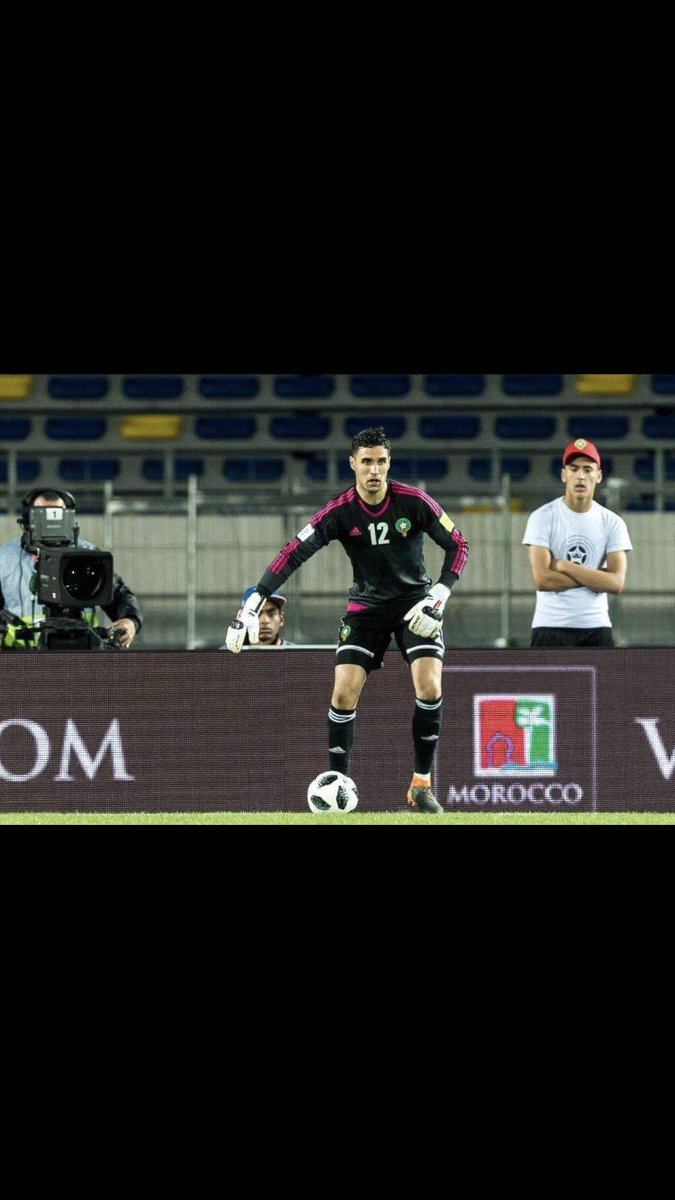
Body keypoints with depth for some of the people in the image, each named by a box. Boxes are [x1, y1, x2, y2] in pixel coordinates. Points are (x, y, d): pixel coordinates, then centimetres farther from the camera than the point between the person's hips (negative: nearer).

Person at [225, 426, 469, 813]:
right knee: (344, 692, -13)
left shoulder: (414, 502, -14)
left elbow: (458, 545, -4)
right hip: (366, 606, 1)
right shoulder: (340, 512, -14)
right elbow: (294, 553, -17)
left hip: (415, 603, -1)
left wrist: (440, 596, -15)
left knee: (429, 687, -18)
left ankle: (422, 786, -4)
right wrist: (255, 603, -27)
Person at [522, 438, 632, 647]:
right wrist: (595, 577, -8)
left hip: (596, 628, 3)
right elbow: (542, 579, -14)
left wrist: (564, 566, -11)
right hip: (552, 628, -3)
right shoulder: (543, 518, -3)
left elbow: (616, 583, -7)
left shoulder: (612, 523, 5)